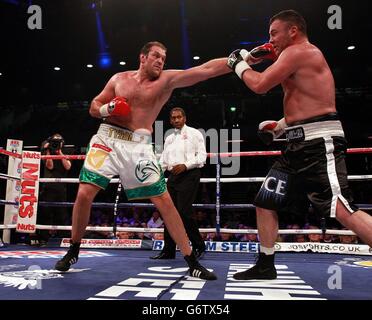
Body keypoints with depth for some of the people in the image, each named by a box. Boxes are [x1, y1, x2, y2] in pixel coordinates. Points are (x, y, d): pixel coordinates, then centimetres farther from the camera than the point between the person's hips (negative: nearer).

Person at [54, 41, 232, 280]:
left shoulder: (167, 79, 3)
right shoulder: (119, 79, 11)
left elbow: (206, 69, -6)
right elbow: (93, 108, 15)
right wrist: (107, 109, -8)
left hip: (139, 146, -1)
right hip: (107, 139, 2)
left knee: (164, 201, -6)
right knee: (84, 194, -6)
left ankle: (192, 261, 4)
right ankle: (73, 251, 20)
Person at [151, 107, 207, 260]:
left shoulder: (194, 134, 4)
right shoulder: (169, 138, 22)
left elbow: (202, 155, -5)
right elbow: (163, 161, 20)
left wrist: (185, 165, -17)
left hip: (189, 174, -6)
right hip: (173, 176, 6)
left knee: (183, 211, -14)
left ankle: (199, 246, 4)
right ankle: (169, 250, 12)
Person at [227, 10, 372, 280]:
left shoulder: (299, 51, -7)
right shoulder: (301, 58, 24)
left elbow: (260, 85, -13)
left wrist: (239, 64, 4)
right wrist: (280, 126, 22)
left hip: (320, 142, -10)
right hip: (301, 144, 11)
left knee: (344, 211, -17)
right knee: (265, 202, 11)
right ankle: (265, 266, 22)